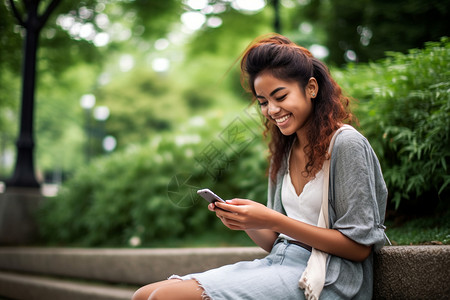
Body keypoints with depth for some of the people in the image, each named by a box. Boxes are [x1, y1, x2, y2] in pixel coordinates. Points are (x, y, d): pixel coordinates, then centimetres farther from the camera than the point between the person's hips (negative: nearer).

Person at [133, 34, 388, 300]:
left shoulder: (346, 144, -8)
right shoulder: (284, 152, 15)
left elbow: (359, 247, -11)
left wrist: (274, 220, -17)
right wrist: (245, 221, -7)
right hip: (280, 267, 7)